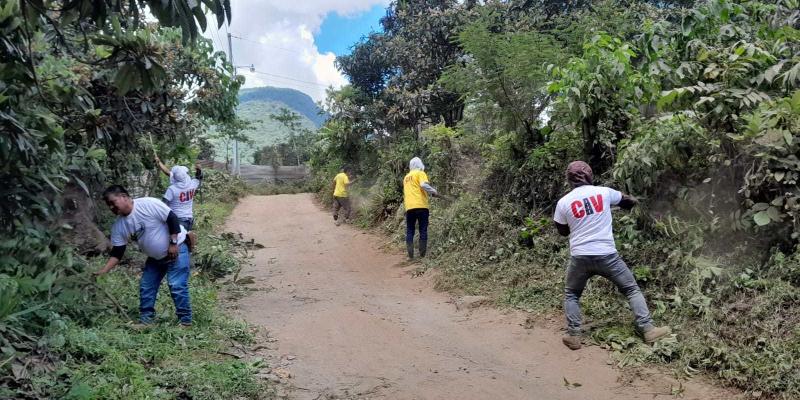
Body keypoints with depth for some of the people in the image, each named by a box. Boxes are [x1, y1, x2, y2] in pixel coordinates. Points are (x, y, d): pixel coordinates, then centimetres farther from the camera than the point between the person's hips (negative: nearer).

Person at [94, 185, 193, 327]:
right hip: (155, 257, 8)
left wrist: (173, 243, -23)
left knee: (177, 286, -12)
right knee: (145, 287, 9)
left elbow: (172, 219, -22)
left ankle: (185, 321, -2)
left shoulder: (149, 204, -23)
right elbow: (117, 252, 0)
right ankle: (145, 320, 22)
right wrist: (104, 271, -11)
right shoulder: (119, 225, -3)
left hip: (176, 249, -7)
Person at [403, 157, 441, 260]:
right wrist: (434, 192, -4)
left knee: (409, 231, 8)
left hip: (409, 207, 5)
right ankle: (422, 254, 0)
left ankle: (410, 255, 1)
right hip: (421, 206, -5)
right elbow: (424, 185, -17)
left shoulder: (406, 177, 22)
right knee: (423, 230, 2)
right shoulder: (420, 173, 2)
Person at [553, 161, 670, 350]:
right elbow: (628, 201, 21)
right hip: (607, 255, 0)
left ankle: (573, 336, 12)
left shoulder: (563, 202, -2)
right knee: (632, 289, 16)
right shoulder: (604, 192, 1)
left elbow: (563, 231, 13)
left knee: (571, 295, 20)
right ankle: (648, 329, 13)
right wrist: (634, 201, 44)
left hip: (580, 257, 0)